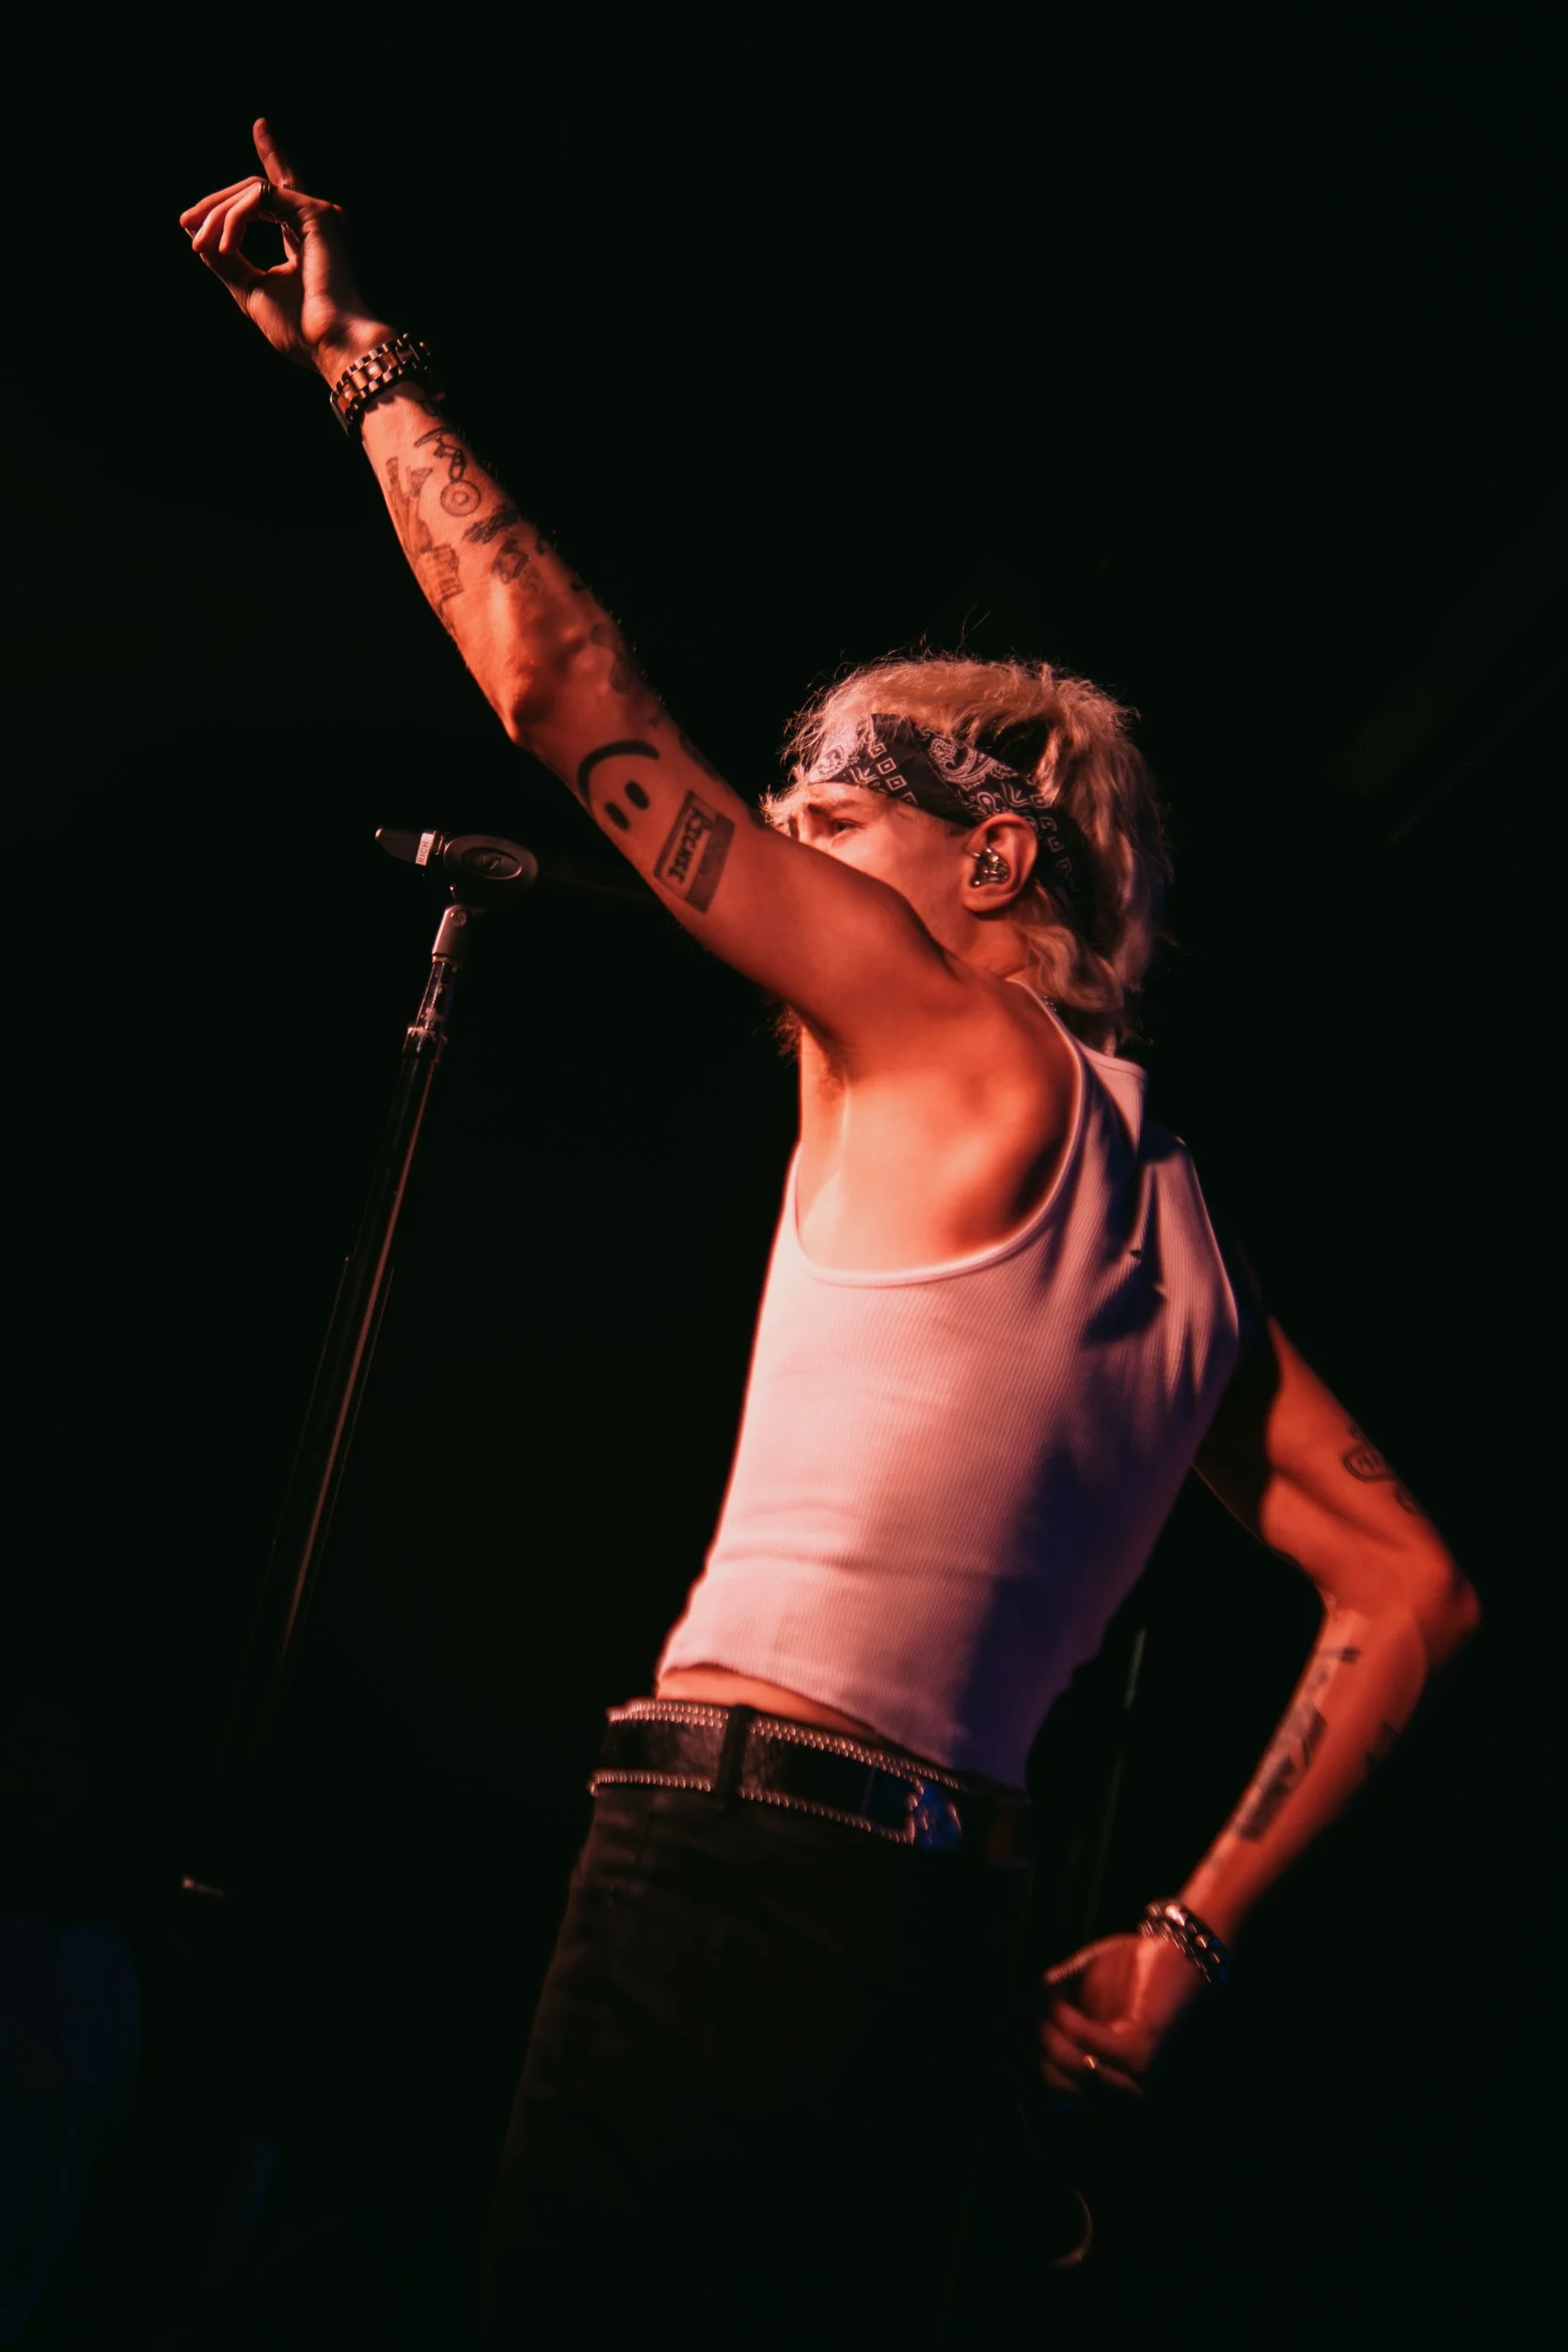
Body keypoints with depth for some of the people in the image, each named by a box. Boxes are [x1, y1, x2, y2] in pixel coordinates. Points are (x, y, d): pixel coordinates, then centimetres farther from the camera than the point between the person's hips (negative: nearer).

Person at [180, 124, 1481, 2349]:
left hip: (745, 1854, -8)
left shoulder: (946, 1037, -1)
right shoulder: (1179, 1223, 18)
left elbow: (563, 687, -1)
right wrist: (1194, 1926, 16)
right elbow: (1417, 1593, 17)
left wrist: (363, 355, 10)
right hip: (959, 1915, 8)